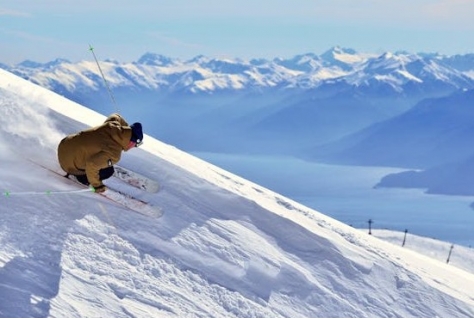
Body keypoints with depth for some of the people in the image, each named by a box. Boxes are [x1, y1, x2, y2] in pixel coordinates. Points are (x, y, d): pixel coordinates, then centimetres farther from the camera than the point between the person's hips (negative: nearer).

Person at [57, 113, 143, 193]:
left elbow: (115, 116, 16)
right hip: (70, 162, -7)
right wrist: (97, 185, -19)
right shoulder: (114, 154, -29)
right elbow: (92, 165, -34)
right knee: (108, 171, -4)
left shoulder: (114, 124, -8)